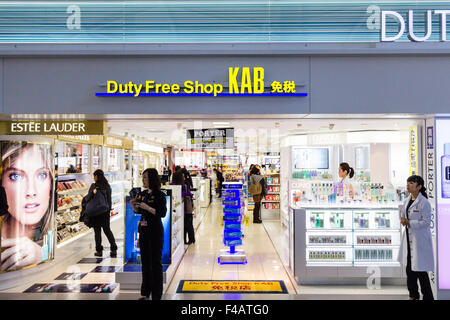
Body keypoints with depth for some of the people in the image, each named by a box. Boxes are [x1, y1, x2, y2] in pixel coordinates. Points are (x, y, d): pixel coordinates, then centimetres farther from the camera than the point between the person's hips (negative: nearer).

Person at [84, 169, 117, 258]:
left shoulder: (94, 186, -10)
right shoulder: (107, 186, 3)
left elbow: (88, 198, -11)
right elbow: (109, 199, 5)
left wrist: (84, 200, 10)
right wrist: (109, 209, 13)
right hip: (105, 211, 4)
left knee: (97, 231, 6)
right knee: (107, 230, 11)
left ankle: (99, 250, 10)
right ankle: (114, 249, 4)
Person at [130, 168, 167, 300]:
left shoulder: (159, 195, -11)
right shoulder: (143, 194, 9)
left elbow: (162, 213, -17)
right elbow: (138, 211, 18)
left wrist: (147, 207, -24)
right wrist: (133, 205, -1)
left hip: (155, 231, -7)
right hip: (143, 230, 7)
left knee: (156, 262, 1)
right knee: (145, 261, 14)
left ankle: (156, 295, 11)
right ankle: (145, 293, 27)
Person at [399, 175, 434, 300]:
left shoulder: (424, 202, -16)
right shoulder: (407, 201, 8)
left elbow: (426, 222, -17)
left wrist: (409, 222, -20)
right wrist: (403, 219, -2)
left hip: (420, 239, -8)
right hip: (409, 238, 8)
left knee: (420, 269, -1)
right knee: (409, 267, 17)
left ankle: (428, 297, 16)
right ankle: (413, 295, 32)